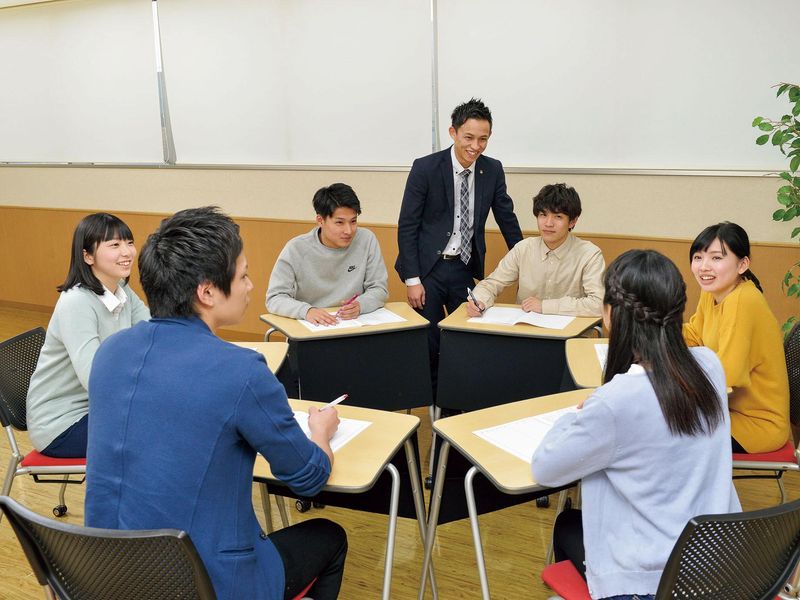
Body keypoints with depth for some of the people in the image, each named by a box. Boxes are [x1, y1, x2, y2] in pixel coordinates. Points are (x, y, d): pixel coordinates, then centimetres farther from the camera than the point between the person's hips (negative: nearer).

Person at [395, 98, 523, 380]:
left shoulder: (493, 170, 0)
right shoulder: (425, 168, -11)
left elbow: (507, 219, 10)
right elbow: (406, 226, -9)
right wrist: (412, 280, -12)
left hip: (466, 267, 4)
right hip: (428, 267, -4)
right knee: (428, 343, -1)